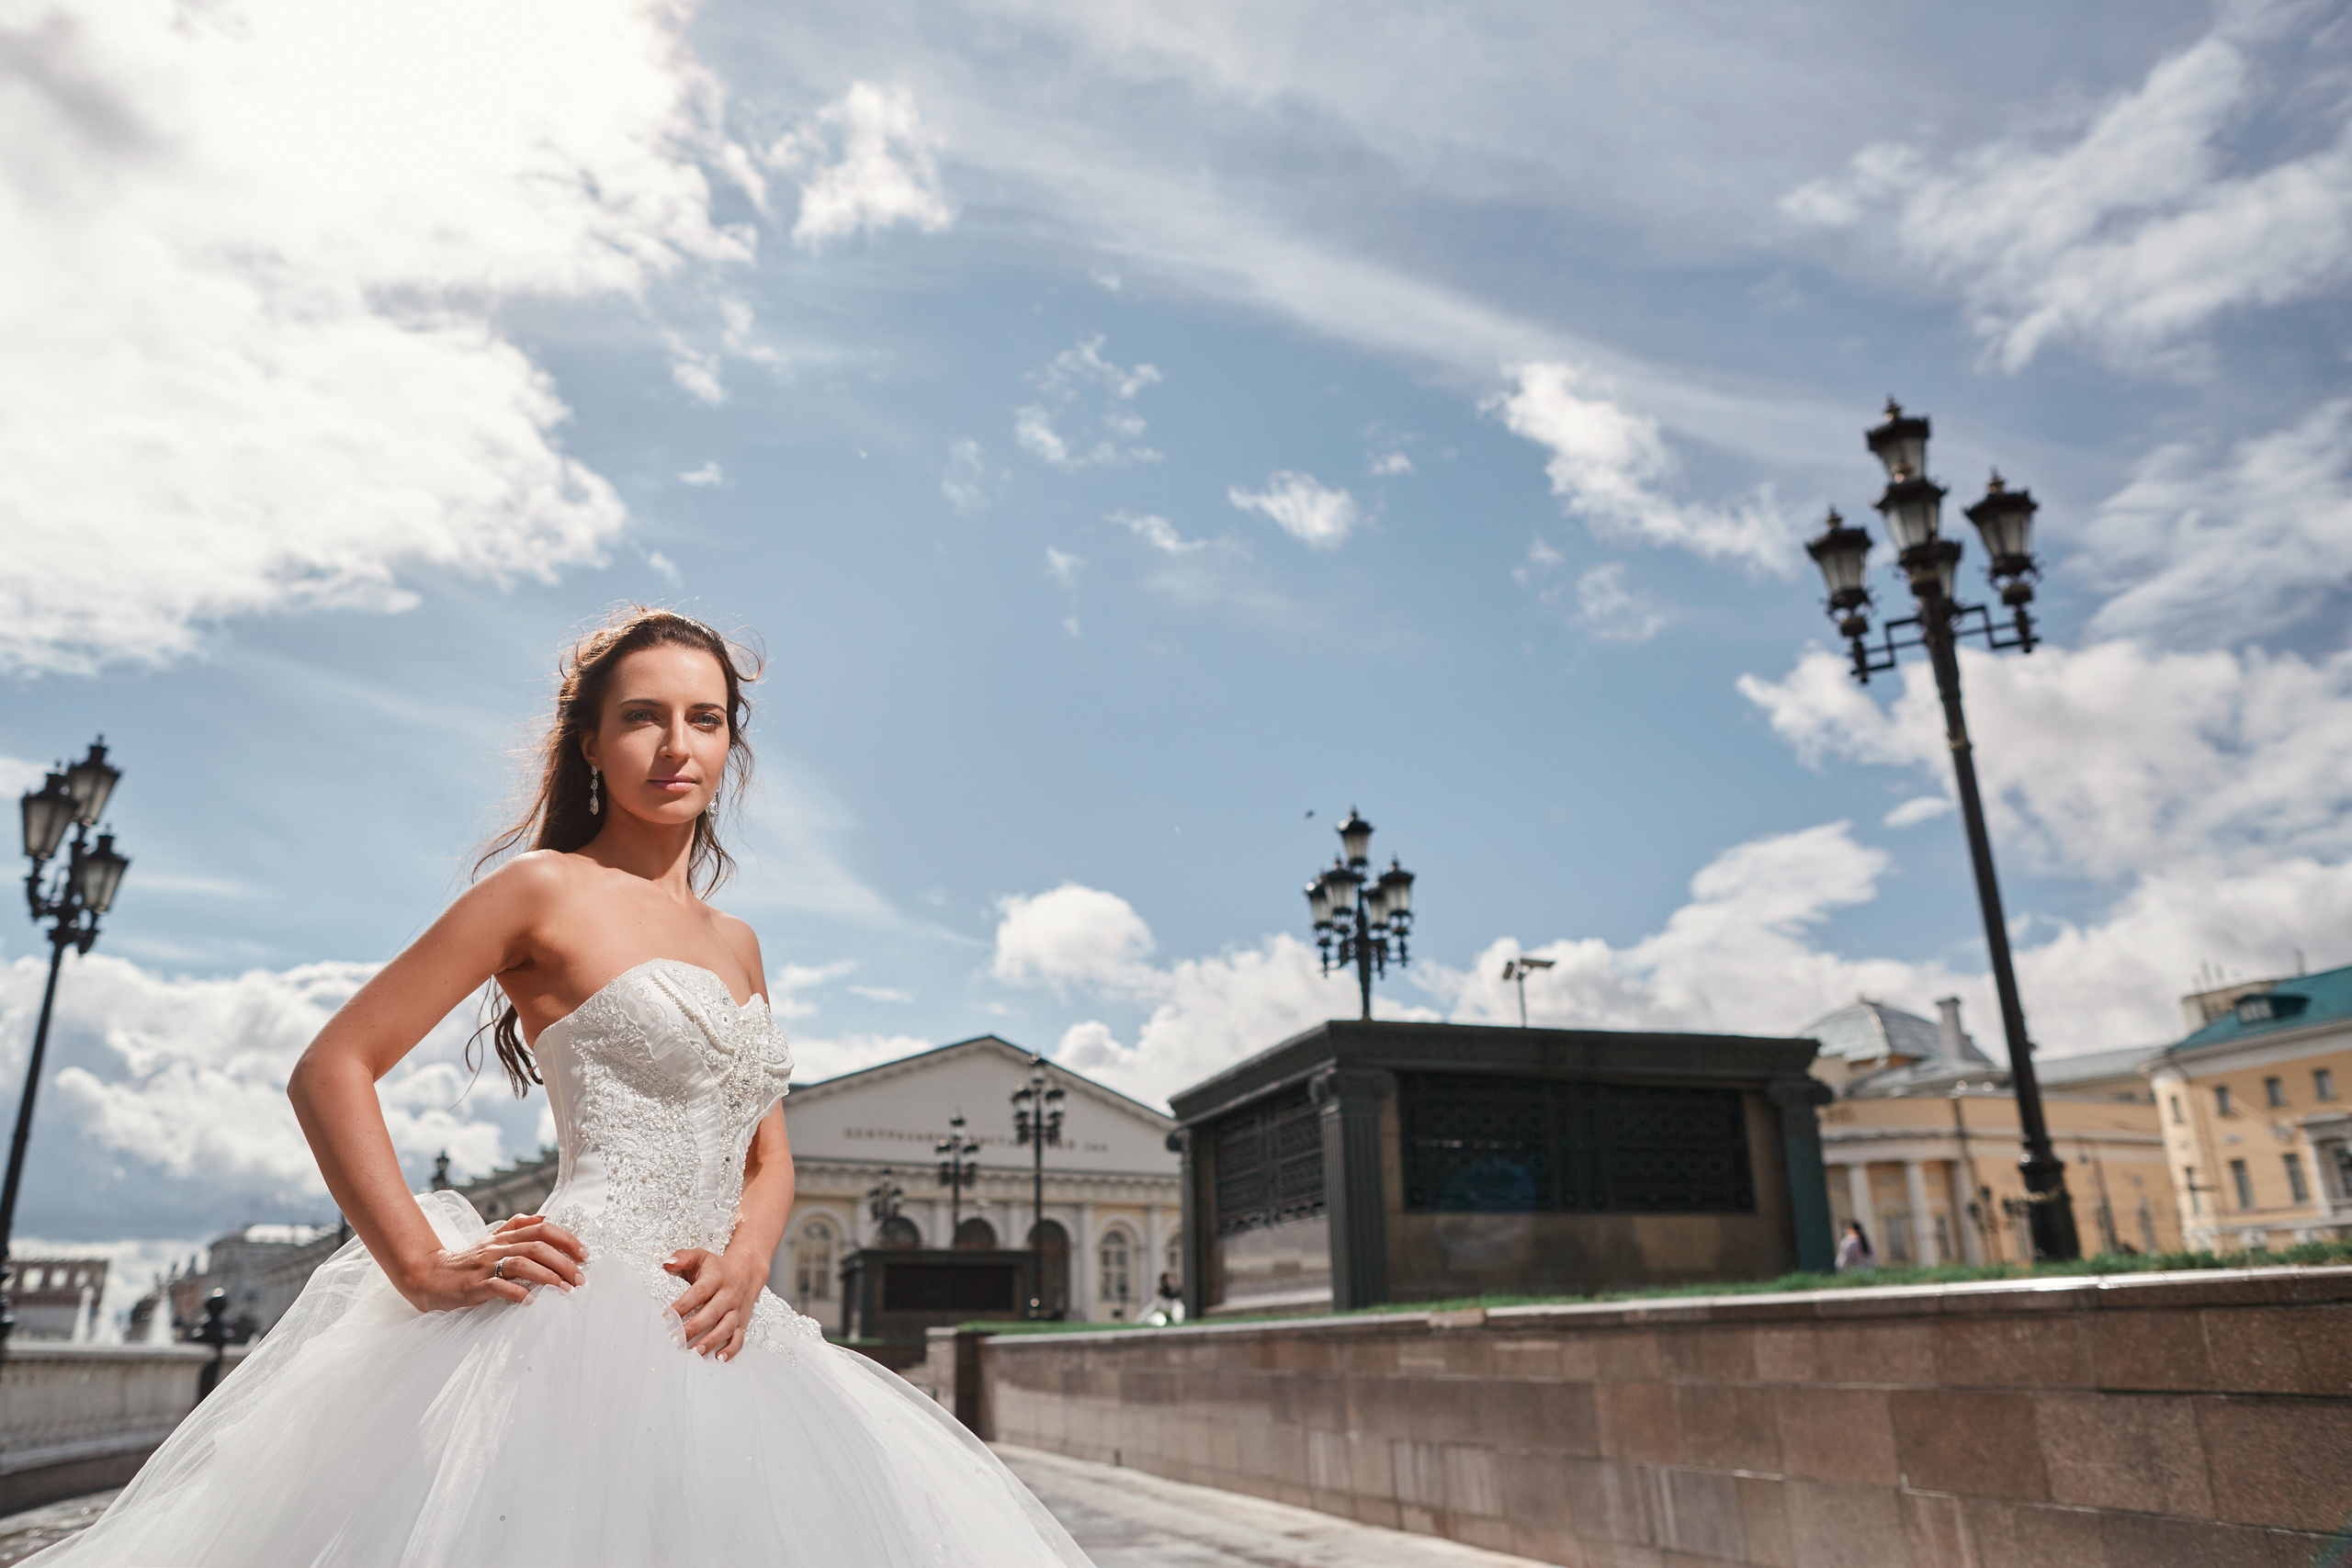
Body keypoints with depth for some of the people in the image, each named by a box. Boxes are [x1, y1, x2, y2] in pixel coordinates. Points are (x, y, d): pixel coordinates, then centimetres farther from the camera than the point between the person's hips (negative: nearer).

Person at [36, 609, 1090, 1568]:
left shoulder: (735, 945, 17)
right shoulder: (547, 889, -3)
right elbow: (332, 1069, -4)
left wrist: (745, 1259, -3)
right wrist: (423, 1270, -13)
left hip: (717, 1333, 7)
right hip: (577, 1319, -6)